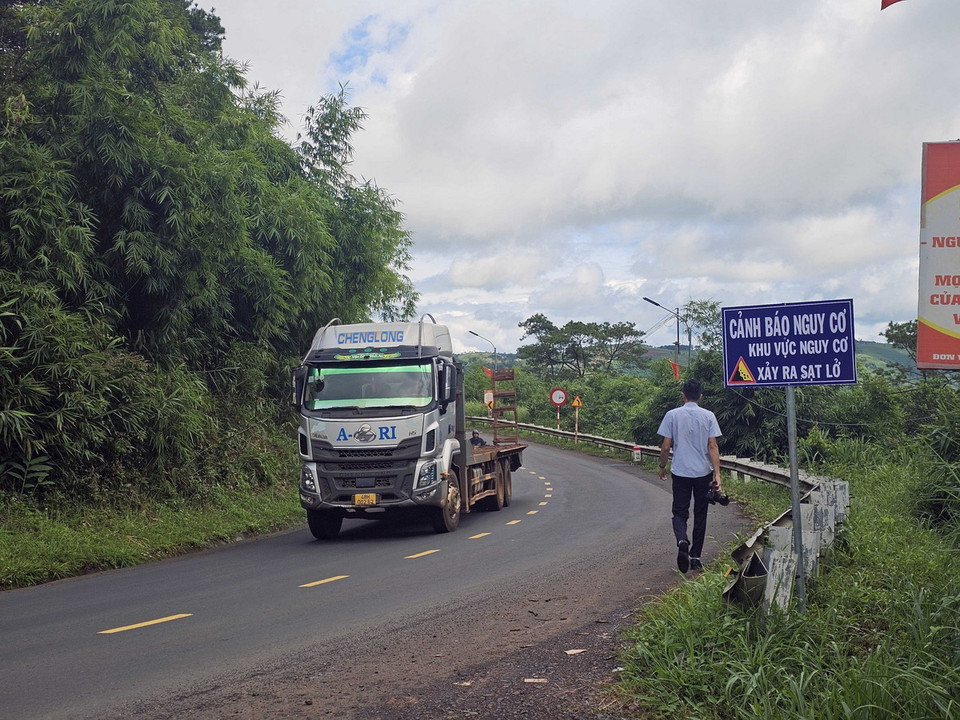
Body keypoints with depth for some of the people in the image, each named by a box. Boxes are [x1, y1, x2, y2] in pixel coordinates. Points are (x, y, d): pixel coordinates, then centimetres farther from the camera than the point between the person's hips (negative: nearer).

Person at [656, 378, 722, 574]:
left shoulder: (672, 415, -4)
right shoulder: (708, 416, -2)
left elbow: (665, 446, -3)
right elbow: (713, 447, -7)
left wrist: (662, 467, 12)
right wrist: (717, 474, -7)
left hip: (680, 472, -1)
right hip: (703, 472, 1)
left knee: (679, 512, 8)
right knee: (700, 515, 12)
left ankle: (682, 540, -22)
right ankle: (695, 556, 15)